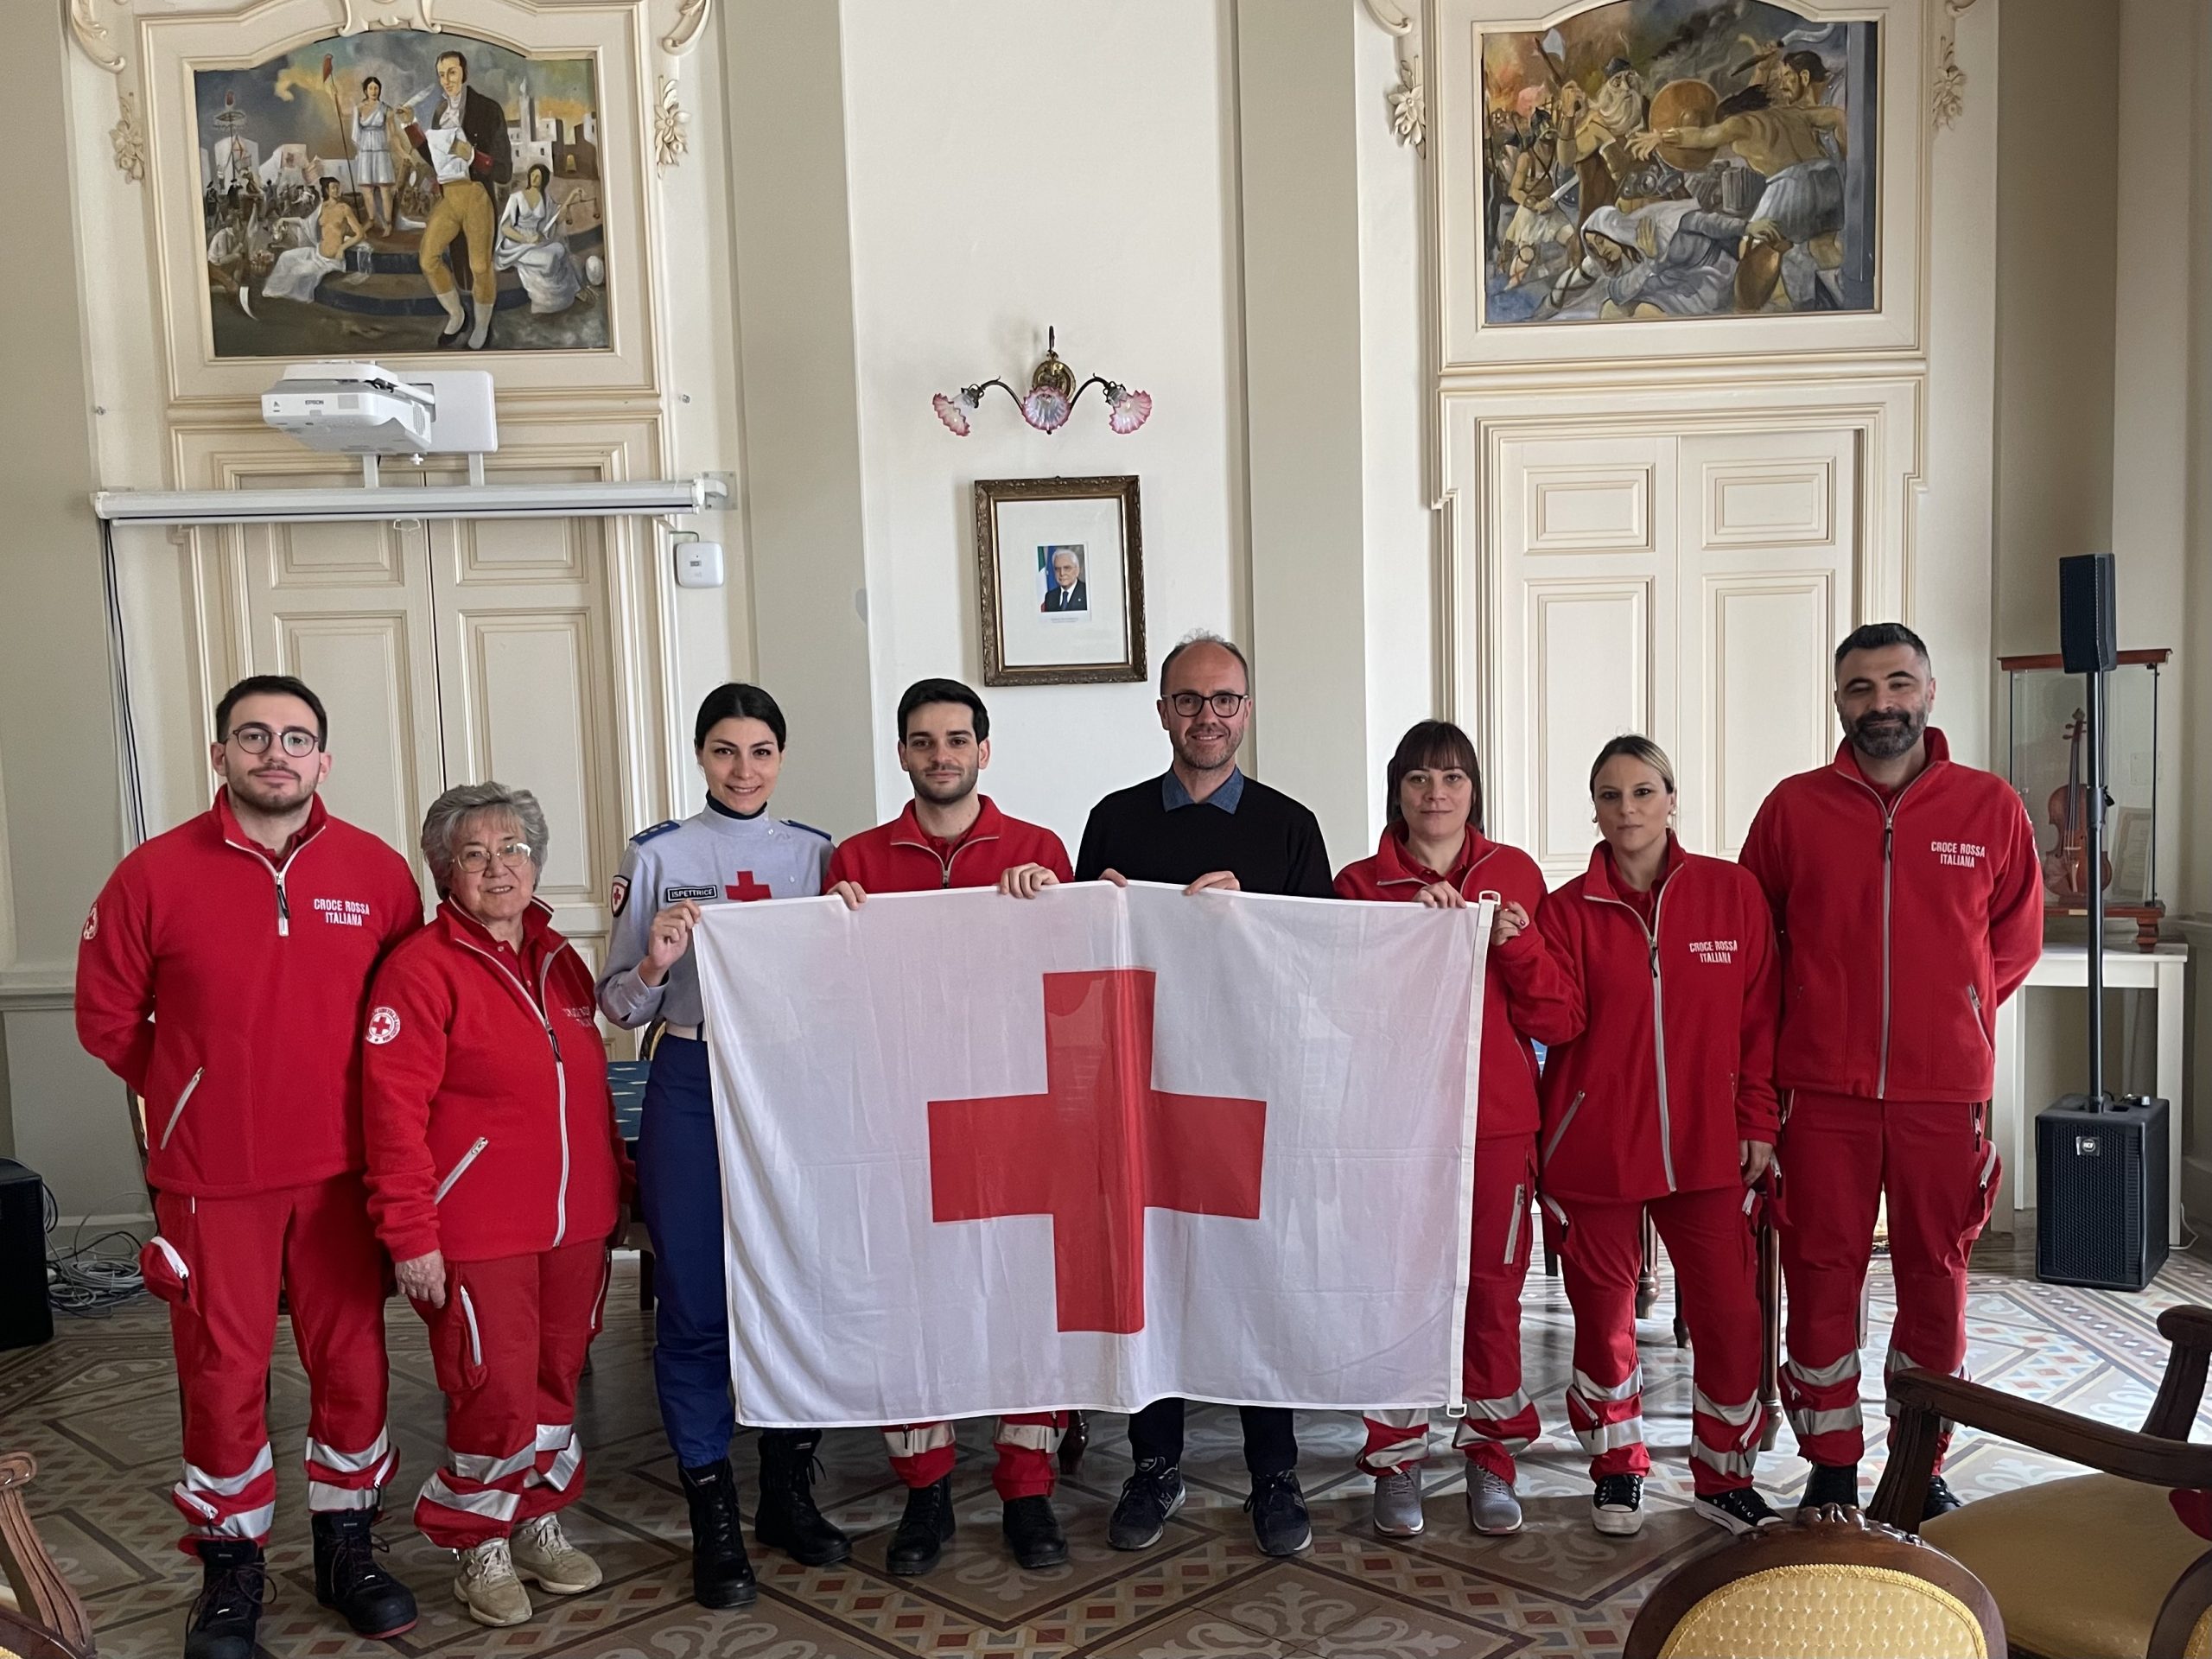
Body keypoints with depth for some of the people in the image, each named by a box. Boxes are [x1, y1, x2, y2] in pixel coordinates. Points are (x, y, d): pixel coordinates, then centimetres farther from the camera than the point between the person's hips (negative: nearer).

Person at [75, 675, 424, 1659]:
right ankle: (230, 1567, 26)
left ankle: (347, 1547, 29)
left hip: (342, 1168, 2)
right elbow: (107, 1017, 3)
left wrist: (360, 1102, 5)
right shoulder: (154, 875, -5)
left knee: (353, 1363, 9)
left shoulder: (379, 873, -1)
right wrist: (195, 1096, 5)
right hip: (211, 1177, -1)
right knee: (223, 1375, 7)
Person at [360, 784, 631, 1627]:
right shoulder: (422, 967, -10)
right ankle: (482, 1547, 20)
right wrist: (411, 1234, -17)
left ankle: (540, 1522, 32)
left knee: (556, 1382, 14)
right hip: (478, 1232, -6)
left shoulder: (560, 960, 10)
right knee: (496, 1393, -1)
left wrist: (613, 1178, 18)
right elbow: (394, 1111, -14)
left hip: (576, 1222, 6)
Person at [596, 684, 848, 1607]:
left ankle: (789, 1494, 25)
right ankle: (713, 1519, 15)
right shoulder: (657, 855, 2)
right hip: (692, 1090, -2)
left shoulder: (816, 854, 8)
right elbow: (619, 1007, 2)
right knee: (695, 1306, 2)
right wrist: (656, 962, -16)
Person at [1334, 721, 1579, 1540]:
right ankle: (1396, 1463, 17)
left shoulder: (1515, 875, 6)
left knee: (1493, 1290, 7)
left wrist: (1516, 941, -12)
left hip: (1497, 1119, 1)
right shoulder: (1362, 884, 3)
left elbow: (1558, 1020, 3)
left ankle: (1491, 1458, 22)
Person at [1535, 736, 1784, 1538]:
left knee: (1729, 1312, 1)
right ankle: (1617, 1469, 27)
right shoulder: (1568, 908, 1)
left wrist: (1758, 1122, 2)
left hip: (1706, 1143, 0)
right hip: (1595, 1145, 0)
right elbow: (1557, 1023, -4)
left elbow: (1759, 1016, 4)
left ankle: (1723, 1477, 21)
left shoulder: (1731, 893, 1)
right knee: (1603, 1312, 9)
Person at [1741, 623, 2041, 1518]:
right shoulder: (1793, 807, 1)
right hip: (1822, 1091, 0)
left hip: (1945, 1087, 1)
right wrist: (1814, 1018, 6)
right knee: (1821, 1275, 5)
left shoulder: (1990, 807, 2)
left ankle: (1922, 1466, 26)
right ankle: (1831, 1470, 19)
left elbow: (2016, 937, 13)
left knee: (1936, 1278, 9)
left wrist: (1953, 1010, 6)